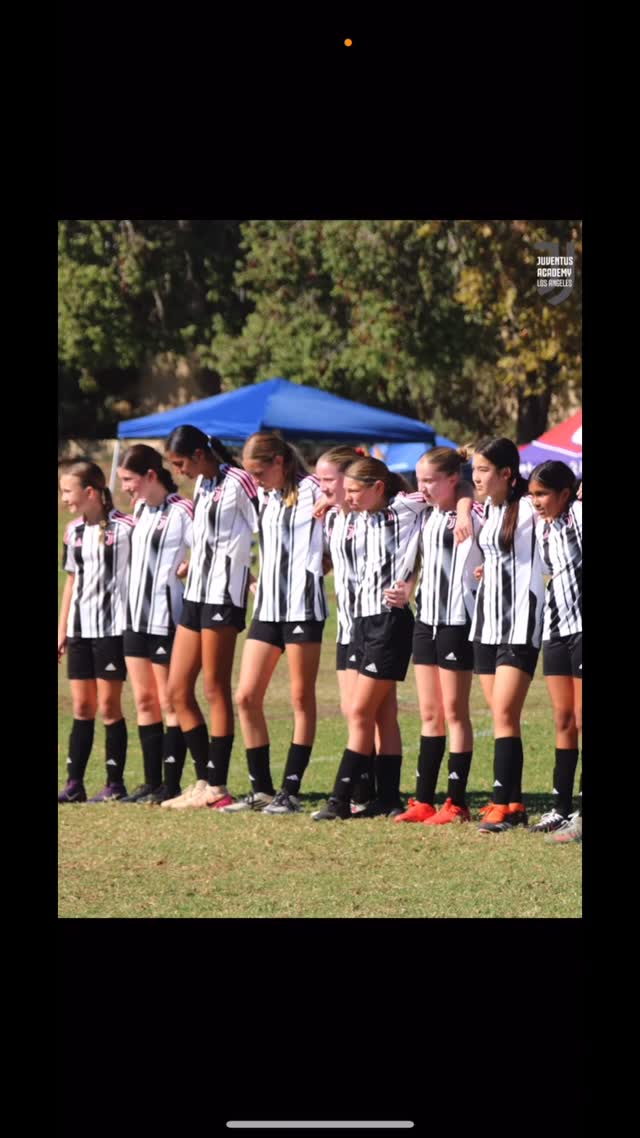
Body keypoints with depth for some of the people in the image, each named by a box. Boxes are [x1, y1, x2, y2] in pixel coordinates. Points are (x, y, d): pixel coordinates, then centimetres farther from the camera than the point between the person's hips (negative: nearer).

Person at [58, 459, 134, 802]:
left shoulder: (125, 527, -11)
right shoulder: (74, 530, 10)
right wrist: (62, 629, 17)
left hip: (113, 628, -6)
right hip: (81, 629, 6)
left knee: (108, 706, -3)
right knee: (82, 707, 7)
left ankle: (115, 784, 4)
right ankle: (74, 783, 9)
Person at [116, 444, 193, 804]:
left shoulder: (181, 511, -14)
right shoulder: (140, 509, 12)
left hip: (167, 619, -9)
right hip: (137, 616, 9)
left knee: (170, 702, -3)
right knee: (144, 701, 9)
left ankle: (171, 785, 0)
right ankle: (152, 784, 14)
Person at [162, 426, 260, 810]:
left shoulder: (238, 483, -12)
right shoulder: (202, 484, 15)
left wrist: (255, 578, -9)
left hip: (224, 593, -9)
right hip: (196, 591, 9)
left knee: (215, 690, -6)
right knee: (178, 690, 8)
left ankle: (217, 787, -2)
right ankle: (205, 780, 14)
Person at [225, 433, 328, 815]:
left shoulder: (311, 491, -6)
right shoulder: (268, 498, 15)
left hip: (303, 605, -8)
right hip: (268, 605, 8)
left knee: (302, 698, -1)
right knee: (247, 697, 2)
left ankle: (291, 792, 1)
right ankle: (262, 789, 9)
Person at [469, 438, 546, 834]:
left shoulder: (527, 509, -10)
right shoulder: (486, 509, 11)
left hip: (520, 621, -7)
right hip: (489, 621, 7)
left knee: (505, 713, -13)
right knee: (501, 716, 8)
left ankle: (504, 804, -14)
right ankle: (512, 802, 12)